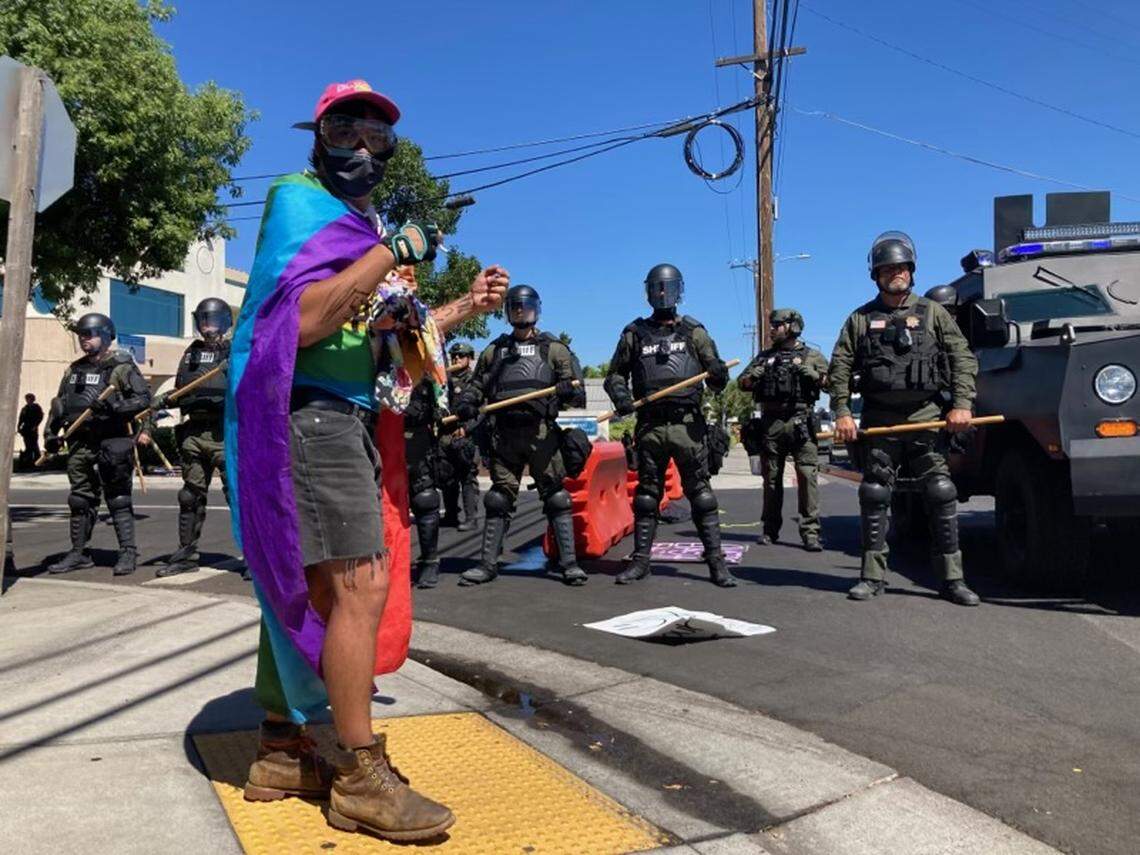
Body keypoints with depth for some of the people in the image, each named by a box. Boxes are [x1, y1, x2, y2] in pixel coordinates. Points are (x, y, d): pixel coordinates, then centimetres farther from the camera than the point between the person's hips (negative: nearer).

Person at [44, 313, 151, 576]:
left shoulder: (121, 367, -3)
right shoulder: (74, 369, 17)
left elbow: (143, 397, -12)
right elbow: (60, 403, 22)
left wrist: (114, 407, -24)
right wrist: (51, 432, 13)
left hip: (111, 441, -6)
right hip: (79, 442, 7)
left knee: (118, 499, -4)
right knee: (80, 500, 11)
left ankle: (128, 553, -1)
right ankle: (79, 553, 19)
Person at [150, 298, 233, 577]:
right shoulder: (191, 353, 19)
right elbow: (180, 392, 24)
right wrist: (163, 401, 6)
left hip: (225, 432, -5)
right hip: (193, 431, 6)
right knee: (191, 495, 11)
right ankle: (186, 555, 20)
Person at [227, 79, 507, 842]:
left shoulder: (369, 229, 21)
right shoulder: (299, 202, -5)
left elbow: (392, 341, 24)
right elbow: (299, 322, -21)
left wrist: (467, 307, 15)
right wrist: (389, 254, -20)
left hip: (351, 421, 9)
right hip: (311, 415, -9)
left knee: (307, 586, 12)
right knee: (362, 583, -13)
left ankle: (281, 750, 23)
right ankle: (361, 776, -3)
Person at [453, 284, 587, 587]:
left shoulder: (553, 349, 10)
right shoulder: (494, 350, 19)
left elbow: (578, 392, 6)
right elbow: (476, 385, 21)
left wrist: (569, 390, -17)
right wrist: (466, 403, 0)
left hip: (541, 433, -2)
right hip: (504, 434, 3)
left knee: (556, 498, -1)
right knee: (498, 499, 6)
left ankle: (569, 563, 4)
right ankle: (488, 564, 11)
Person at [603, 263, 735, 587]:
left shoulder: (694, 332, 10)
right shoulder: (634, 334, 12)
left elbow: (716, 377, 8)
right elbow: (615, 375, 17)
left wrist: (719, 374, -16)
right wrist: (620, 396, -4)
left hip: (688, 424, -1)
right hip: (650, 426, 2)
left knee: (700, 493, -1)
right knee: (646, 494, 7)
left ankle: (716, 560, 4)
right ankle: (640, 559, 14)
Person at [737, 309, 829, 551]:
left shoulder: (812, 355, 10)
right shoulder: (765, 356, 18)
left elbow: (827, 380, -1)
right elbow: (743, 383, 14)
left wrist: (802, 368, -12)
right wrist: (757, 372, -5)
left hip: (800, 422, -3)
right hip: (770, 424, 3)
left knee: (808, 476, -10)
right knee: (771, 477, 8)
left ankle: (810, 532, -8)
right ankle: (770, 530, 17)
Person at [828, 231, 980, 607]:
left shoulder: (933, 313, 11)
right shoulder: (860, 319, 11)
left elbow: (963, 358, 5)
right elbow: (840, 367, 6)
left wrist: (962, 404, -8)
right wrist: (842, 412, -6)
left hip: (925, 416, 0)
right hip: (878, 420, 1)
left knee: (941, 494, -4)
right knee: (874, 497, 2)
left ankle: (952, 578, 3)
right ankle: (873, 576, 10)